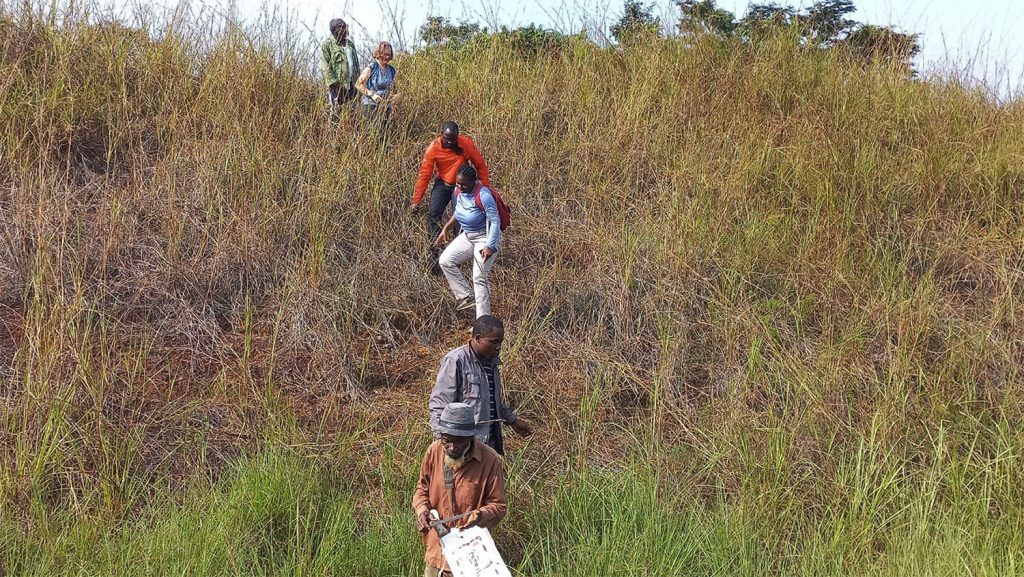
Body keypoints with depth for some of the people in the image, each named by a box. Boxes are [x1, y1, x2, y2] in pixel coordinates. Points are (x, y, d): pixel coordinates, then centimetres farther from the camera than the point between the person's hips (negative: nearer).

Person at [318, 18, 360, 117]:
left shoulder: (350, 44, 18)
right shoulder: (327, 45, -3)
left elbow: (356, 64, 22)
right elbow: (325, 67, -10)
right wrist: (333, 83, -19)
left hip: (351, 84, 6)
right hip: (337, 86, -6)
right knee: (336, 113, -7)